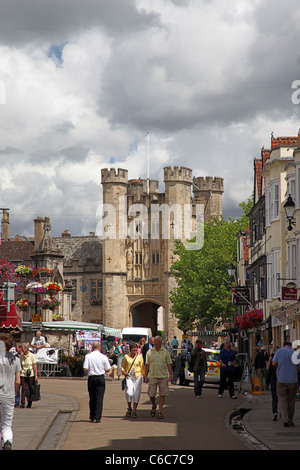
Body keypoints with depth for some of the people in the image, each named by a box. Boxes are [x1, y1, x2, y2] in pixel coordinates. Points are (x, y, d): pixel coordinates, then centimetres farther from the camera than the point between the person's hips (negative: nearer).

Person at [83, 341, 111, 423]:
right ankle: (97, 417, -7)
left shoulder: (88, 356, -5)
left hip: (91, 378, 1)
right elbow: (108, 369, 0)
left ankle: (92, 417, 19)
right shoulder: (104, 357, -4)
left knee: (92, 398, 12)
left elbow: (85, 369, -9)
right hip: (101, 378, -1)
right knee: (99, 398, 0)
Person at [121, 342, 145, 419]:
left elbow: (142, 367, 12)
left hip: (137, 376, 1)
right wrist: (124, 372, -4)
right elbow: (122, 366, 16)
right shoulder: (126, 357, 6)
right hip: (129, 377, -1)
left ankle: (134, 411, 7)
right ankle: (129, 408, 9)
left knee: (136, 394, -2)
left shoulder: (139, 357, 7)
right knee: (129, 393, -16)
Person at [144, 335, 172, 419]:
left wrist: (170, 375, -2)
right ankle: (154, 406, 28)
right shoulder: (149, 352, 6)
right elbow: (147, 365, 7)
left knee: (162, 394, -1)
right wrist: (146, 376, 2)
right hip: (152, 377, 0)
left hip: (163, 376, 0)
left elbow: (169, 364, 7)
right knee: (151, 394, -1)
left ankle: (160, 412, 5)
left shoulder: (165, 352, 6)